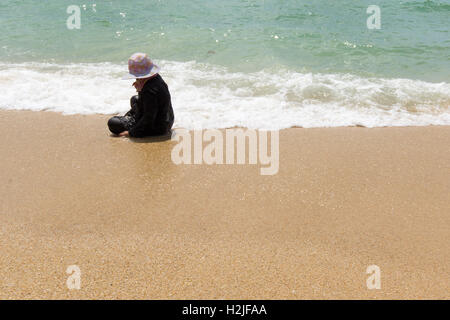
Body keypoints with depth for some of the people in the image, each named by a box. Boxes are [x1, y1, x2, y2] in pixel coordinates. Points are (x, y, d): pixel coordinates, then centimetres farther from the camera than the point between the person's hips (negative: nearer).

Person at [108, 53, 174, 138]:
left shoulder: (150, 90, -31)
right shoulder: (157, 78, -1)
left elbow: (148, 119, -29)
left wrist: (131, 132, -22)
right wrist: (140, 87, 5)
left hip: (157, 129, -10)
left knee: (112, 123, -9)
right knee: (135, 99, 31)